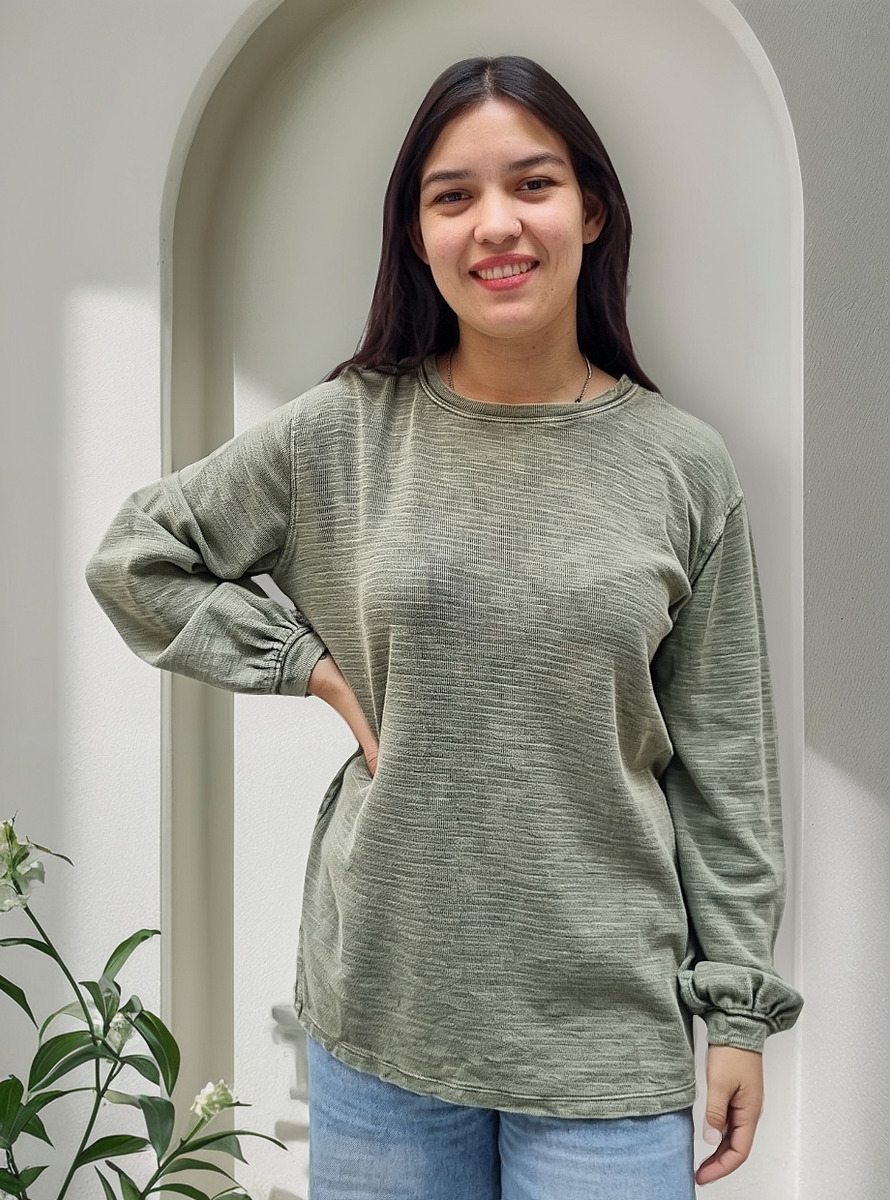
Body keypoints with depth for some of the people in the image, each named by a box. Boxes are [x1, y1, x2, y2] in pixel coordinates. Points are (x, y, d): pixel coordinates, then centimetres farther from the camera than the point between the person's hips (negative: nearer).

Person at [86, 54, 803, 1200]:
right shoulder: (339, 435, -3)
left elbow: (720, 756, 2)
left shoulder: (683, 465, -2)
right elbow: (133, 558, 8)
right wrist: (311, 663, -3)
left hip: (609, 1021, 0)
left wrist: (739, 1002, 2)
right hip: (383, 1006, 1)